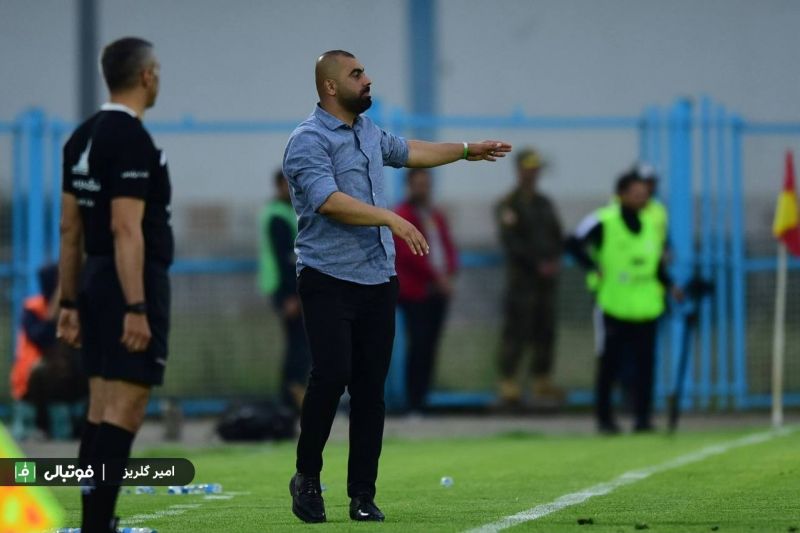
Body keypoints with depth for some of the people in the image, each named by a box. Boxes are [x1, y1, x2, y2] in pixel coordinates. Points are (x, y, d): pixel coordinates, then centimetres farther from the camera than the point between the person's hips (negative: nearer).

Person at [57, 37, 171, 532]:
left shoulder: (84, 137, 12)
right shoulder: (132, 140, -15)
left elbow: (70, 227, 15)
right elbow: (126, 229, -21)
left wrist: (70, 301, 19)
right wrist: (136, 309, -22)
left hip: (96, 281, 9)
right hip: (132, 285, -9)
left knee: (102, 409, 11)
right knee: (124, 411, -10)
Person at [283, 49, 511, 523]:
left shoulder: (368, 131, 17)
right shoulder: (309, 141, -10)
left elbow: (405, 151, 37)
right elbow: (329, 201, -24)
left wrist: (466, 151, 44)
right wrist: (390, 219, -30)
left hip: (378, 280, 7)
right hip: (329, 282, -7)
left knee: (371, 388, 3)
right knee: (332, 375, -17)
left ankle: (363, 496, 6)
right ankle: (307, 477, 2)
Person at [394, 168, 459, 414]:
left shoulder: (437, 216, 19)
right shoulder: (403, 215, -3)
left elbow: (449, 247, 18)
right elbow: (407, 253, -12)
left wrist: (448, 273, -3)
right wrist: (436, 274, -15)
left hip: (438, 291, 7)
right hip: (414, 291, -7)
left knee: (430, 347, 5)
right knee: (418, 345, -12)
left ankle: (421, 398, 9)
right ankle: (413, 402, -11)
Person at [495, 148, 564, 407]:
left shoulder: (544, 203, 17)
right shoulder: (508, 205, -3)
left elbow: (557, 236, 17)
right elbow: (511, 242, -11)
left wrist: (554, 259, -2)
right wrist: (537, 263, -15)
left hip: (547, 276, 6)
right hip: (522, 276, -6)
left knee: (545, 331, 5)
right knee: (516, 330, -9)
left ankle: (541, 381, 11)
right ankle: (508, 383, -8)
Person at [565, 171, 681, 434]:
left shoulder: (651, 224, 11)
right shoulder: (603, 221, -6)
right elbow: (573, 243, -4)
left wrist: (669, 286, 8)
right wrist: (594, 268, -10)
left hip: (646, 306, 4)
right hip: (614, 306, -4)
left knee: (644, 362, 0)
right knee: (610, 363, 2)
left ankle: (642, 416, 6)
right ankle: (604, 417, 13)